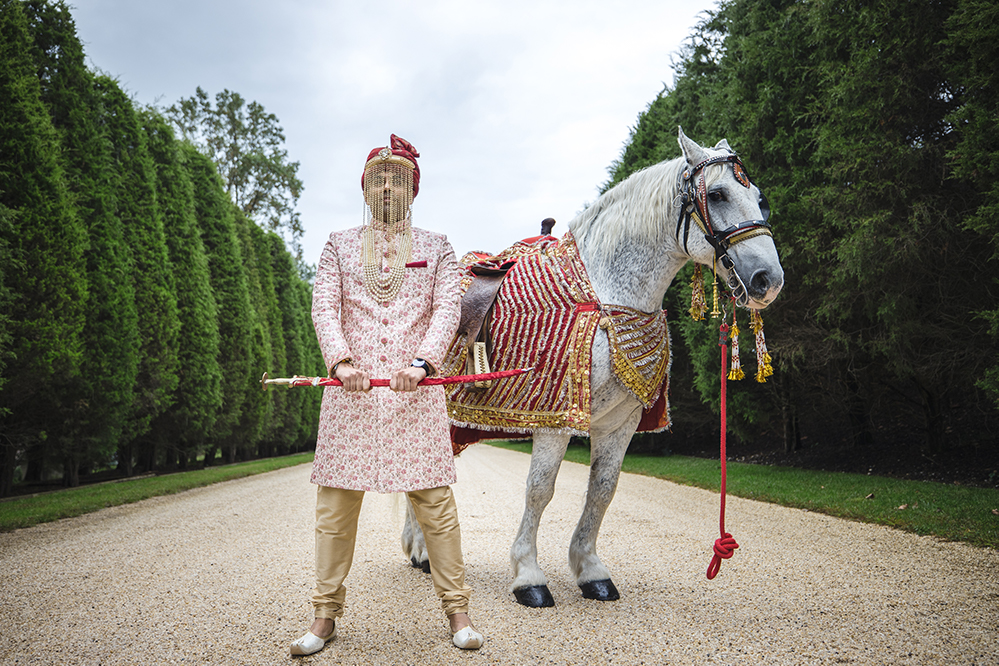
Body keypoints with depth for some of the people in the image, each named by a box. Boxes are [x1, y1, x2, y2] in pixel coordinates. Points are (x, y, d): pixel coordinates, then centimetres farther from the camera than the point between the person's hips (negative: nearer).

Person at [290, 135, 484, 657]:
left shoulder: (436, 247, 13)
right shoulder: (339, 245, 16)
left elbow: (447, 309, 1)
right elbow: (324, 307, 4)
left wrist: (423, 362, -17)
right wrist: (340, 361, -15)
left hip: (415, 389, -1)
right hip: (351, 386, 1)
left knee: (433, 497, -1)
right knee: (336, 501, 2)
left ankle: (456, 611, 11)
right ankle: (325, 615, 14)